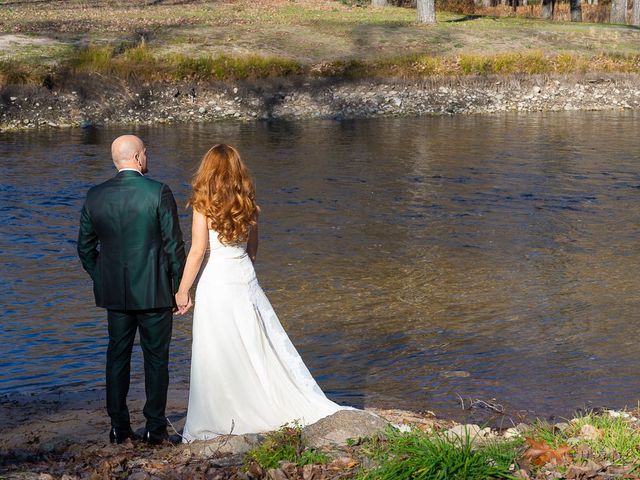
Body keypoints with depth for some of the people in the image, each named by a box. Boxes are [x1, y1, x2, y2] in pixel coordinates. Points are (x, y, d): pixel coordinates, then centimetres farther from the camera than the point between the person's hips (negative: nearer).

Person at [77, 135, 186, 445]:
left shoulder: (95, 196, 0)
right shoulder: (158, 192, -12)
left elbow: (85, 248, 6)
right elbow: (174, 246, -10)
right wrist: (177, 287, 1)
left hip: (113, 292, 3)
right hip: (154, 292, -3)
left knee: (117, 356, 13)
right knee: (156, 358, 8)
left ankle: (119, 428, 16)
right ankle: (155, 428, 11)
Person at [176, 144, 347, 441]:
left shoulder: (203, 204, -9)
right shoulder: (248, 204, 6)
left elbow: (197, 252, -10)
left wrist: (182, 291, -2)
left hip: (216, 283, -5)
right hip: (245, 280, 5)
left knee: (217, 359, 1)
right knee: (264, 347, 12)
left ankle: (214, 424, 8)